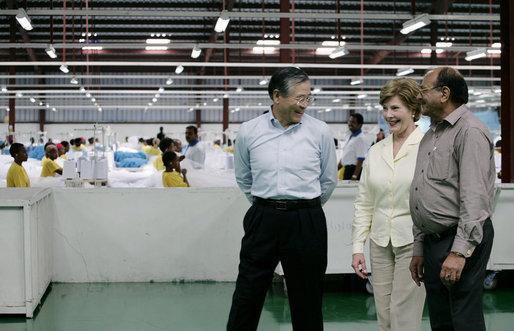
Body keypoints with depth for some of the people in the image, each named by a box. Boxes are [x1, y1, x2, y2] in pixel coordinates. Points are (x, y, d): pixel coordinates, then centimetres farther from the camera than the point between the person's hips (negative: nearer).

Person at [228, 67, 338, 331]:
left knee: (306, 302, 8)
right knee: (246, 298, 5)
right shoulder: (249, 131, 1)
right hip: (262, 220, 1)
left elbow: (329, 180, 12)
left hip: (306, 223, 0)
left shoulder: (319, 131, -1)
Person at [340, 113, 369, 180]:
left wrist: (354, 177, -25)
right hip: (348, 169, 9)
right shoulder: (351, 137, 16)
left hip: (355, 170, -9)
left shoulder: (360, 139, -14)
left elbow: (361, 160, -21)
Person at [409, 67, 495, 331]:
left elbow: (474, 198, -19)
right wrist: (418, 249, 19)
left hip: (461, 240, -9)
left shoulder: (470, 131, -11)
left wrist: (459, 252, -23)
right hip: (433, 240, 9)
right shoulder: (430, 135, 19)